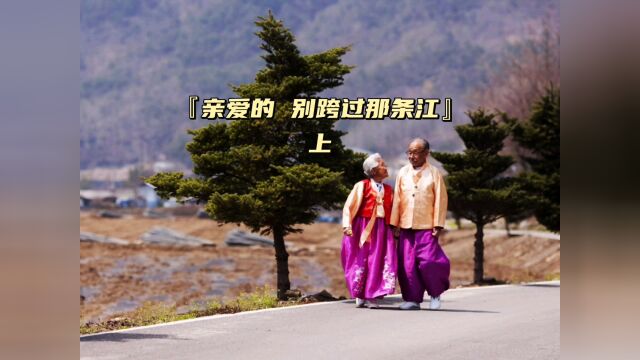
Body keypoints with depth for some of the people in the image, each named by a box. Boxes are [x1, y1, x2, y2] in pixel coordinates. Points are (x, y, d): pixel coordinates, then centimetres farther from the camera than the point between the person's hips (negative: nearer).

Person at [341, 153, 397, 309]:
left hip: (382, 229, 3)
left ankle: (373, 296, 1)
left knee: (378, 261, -4)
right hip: (363, 227, -3)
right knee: (361, 261, -1)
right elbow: (349, 207, -2)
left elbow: (392, 212, 14)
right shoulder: (361, 186, 1)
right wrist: (347, 225, -13)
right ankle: (360, 296, 9)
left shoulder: (388, 190, 14)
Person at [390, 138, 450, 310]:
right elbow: (397, 200, 9)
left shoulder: (434, 174, 0)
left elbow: (440, 201, -1)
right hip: (406, 227, 3)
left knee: (428, 262, -10)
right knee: (407, 264, 1)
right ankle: (412, 299, 9)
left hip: (426, 227, -3)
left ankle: (435, 293, 13)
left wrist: (438, 226, -6)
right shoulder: (403, 173, 8)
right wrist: (394, 224, 6)